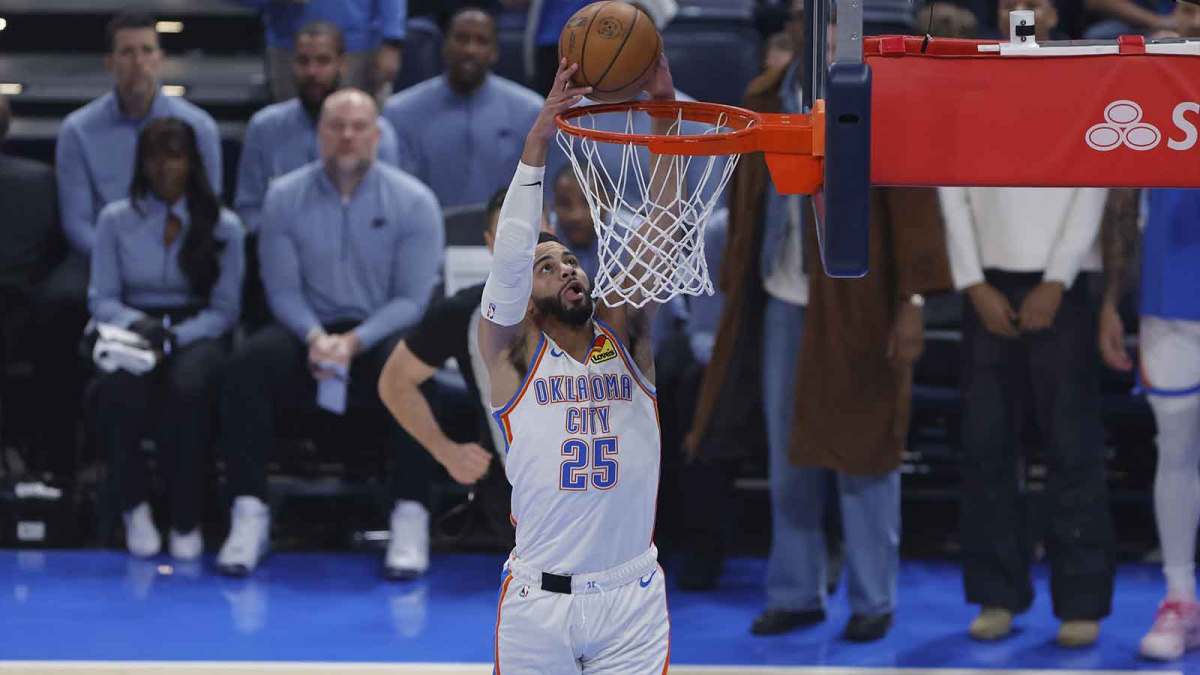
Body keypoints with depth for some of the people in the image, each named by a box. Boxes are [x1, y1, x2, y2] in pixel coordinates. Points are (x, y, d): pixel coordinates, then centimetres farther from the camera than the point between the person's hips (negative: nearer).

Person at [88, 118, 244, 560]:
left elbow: (224, 308, 5)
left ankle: (186, 518, -24)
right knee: (121, 387, -37)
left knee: (188, 387, -38)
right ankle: (134, 507, -18)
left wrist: (173, 339, -12)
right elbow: (101, 299, 8)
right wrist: (137, 325, -14)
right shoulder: (116, 220, 11)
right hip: (132, 328, 1)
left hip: (196, 333, -1)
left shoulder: (222, 226, 9)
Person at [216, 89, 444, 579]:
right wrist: (315, 337, -20)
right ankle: (249, 515, -24)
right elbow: (282, 290, 0)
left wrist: (355, 341, -22)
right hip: (309, 326, 2)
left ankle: (411, 519, -31)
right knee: (247, 364, -28)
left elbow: (412, 299, -7)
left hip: (383, 330, -2)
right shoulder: (286, 197, 2)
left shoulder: (413, 202, -3)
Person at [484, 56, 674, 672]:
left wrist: (664, 115, -14)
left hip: (633, 598, 2)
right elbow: (510, 255, -15)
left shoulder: (625, 335, 8)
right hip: (539, 598, -2)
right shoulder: (512, 350, 1)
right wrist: (538, 141, -24)